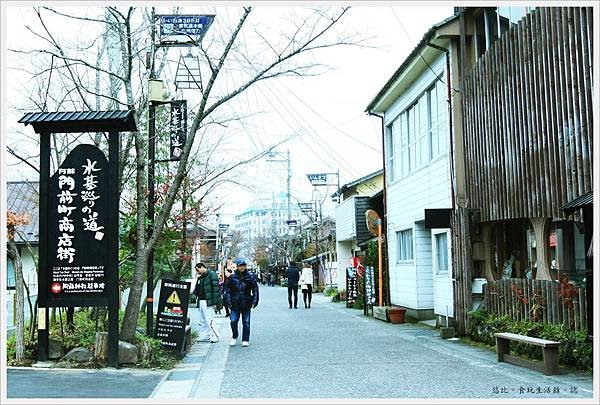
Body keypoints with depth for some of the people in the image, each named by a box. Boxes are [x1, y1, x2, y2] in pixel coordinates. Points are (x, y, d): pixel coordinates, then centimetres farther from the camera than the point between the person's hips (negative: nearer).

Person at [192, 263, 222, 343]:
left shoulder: (212, 274, -6)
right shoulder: (200, 277, 18)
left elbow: (215, 289, -12)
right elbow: (197, 289, 25)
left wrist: (214, 302, -17)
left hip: (207, 302, -8)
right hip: (201, 302, 8)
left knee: (209, 320, -9)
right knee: (203, 321, 10)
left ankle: (214, 337, -2)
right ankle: (204, 337, 16)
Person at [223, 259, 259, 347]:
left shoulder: (250, 277, 1)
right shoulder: (232, 277, 1)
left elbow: (255, 289, 4)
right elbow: (227, 290, 5)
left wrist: (254, 301, -3)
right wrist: (229, 302, -1)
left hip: (246, 304, 0)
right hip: (235, 304, 0)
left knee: (246, 323, 4)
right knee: (233, 321, -2)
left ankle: (245, 340, 14)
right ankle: (234, 337, 20)